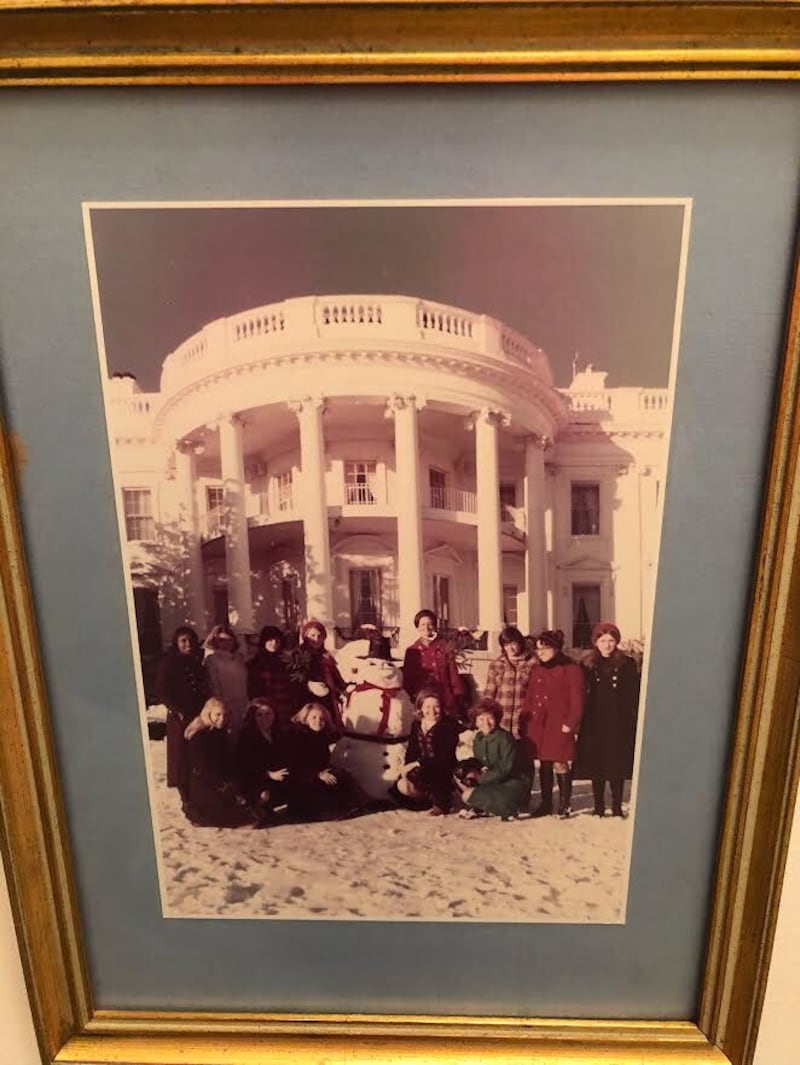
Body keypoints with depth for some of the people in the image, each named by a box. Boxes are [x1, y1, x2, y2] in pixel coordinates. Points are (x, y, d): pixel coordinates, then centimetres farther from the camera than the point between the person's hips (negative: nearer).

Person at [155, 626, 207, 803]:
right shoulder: (168, 663, -5)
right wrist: (178, 711, -14)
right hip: (180, 718, -4)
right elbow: (161, 692, -9)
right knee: (182, 758, 0)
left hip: (200, 716, 4)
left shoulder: (198, 662, 9)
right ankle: (188, 799, 9)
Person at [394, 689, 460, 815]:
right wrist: (406, 768, -14)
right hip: (421, 769, 6)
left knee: (416, 775, -31)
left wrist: (417, 763, -23)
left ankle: (441, 802, -10)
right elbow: (411, 753, 6)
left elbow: (444, 759, -17)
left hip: (443, 774, -6)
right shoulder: (416, 725, 7)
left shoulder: (448, 726, -11)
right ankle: (436, 797, 2)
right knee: (401, 786, -16)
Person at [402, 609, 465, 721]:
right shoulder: (412, 651, 2)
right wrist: (409, 700, 2)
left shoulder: (444, 647, 2)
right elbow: (407, 678, 5)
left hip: (445, 699, 0)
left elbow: (453, 673, 5)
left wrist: (458, 695, 3)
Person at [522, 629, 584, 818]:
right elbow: (529, 699, 14)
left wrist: (570, 723, -15)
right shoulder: (537, 671, 14)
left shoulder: (571, 669, -5)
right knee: (544, 765, 13)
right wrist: (525, 723, 6)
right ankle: (545, 803, 24)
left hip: (559, 727, -6)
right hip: (538, 727, 6)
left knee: (561, 765, -2)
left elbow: (577, 699, -9)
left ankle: (565, 804, 12)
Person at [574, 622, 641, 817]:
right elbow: (582, 697, 3)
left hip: (618, 724, -2)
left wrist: (633, 721, -11)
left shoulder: (627, 664, -1)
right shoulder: (588, 665, 5)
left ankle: (617, 807, 18)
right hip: (594, 725, 2)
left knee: (616, 766, 3)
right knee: (596, 766, 7)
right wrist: (582, 723, -4)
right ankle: (598, 808, 19)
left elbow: (633, 697, -4)